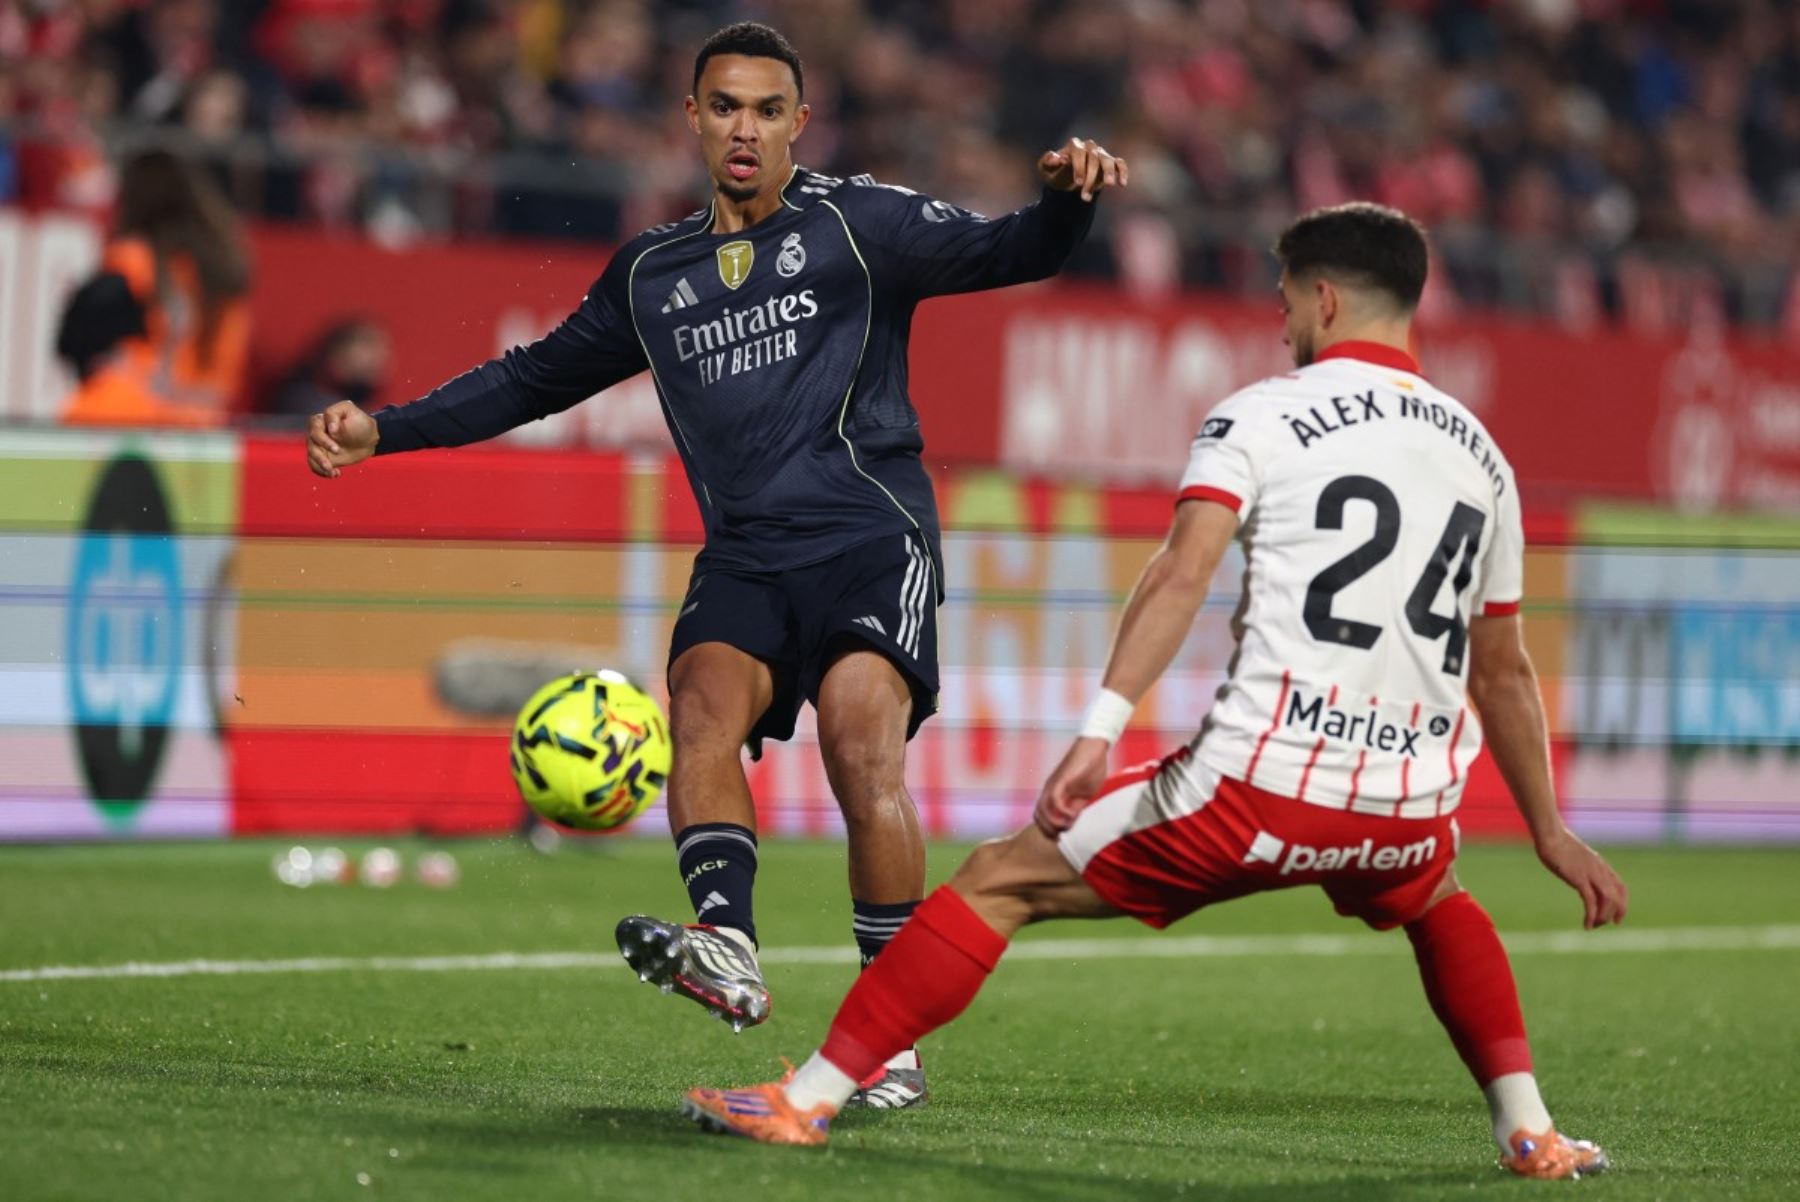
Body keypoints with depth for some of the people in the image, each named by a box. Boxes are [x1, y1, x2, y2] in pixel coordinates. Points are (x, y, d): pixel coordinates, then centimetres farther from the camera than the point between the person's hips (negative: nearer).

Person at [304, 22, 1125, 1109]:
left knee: (863, 743, -23)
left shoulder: (858, 223, 7)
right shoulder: (652, 276, 21)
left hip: (870, 537, -4)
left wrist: (1067, 200, -25)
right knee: (703, 696, -26)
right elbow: (539, 376, 31)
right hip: (745, 557, 4)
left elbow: (1010, 254, -2)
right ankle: (726, 947, -45)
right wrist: (387, 431, 25)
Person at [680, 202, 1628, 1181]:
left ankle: (809, 1100, 5)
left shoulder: (1261, 416, 2)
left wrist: (1101, 730, -21)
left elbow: (1183, 570, -15)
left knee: (999, 881, 9)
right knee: (1439, 904, 41)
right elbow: (1503, 671, 24)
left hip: (1258, 786, -5)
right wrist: (1551, 834, 33)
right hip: (1407, 819, 5)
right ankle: (1530, 1130, 27)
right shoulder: (1479, 452, 17)